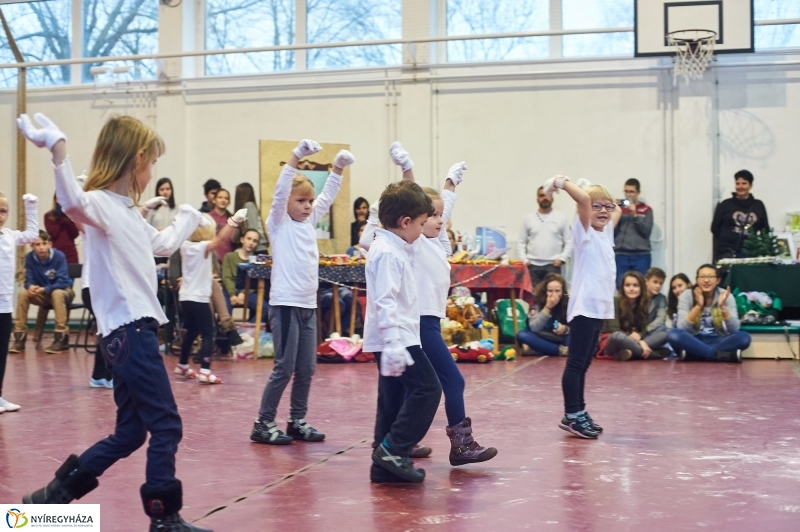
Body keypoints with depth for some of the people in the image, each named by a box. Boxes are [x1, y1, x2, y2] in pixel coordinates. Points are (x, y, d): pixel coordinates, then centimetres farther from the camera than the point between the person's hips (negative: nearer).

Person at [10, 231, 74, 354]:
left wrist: (45, 289, -38)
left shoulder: (59, 256, -21)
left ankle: (62, 338, -35)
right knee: (23, 294, -22)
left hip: (63, 290, -4)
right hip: (43, 294, 4)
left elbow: (62, 282, -23)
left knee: (57, 294, -38)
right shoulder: (30, 258, -10)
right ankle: (19, 338, -16)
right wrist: (30, 286, -31)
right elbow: (29, 279, -6)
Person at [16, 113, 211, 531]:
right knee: (165, 425, -5)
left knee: (130, 433, 13)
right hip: (128, 330, -10)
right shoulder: (99, 204, -11)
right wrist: (57, 147, -46)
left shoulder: (129, 212, 19)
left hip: (136, 328, 10)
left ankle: (55, 494, 22)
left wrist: (187, 219, 50)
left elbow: (163, 245, 37)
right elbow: (72, 203, -36)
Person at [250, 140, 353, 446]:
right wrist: (295, 159, -27)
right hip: (285, 304, -7)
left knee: (306, 369, 10)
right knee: (284, 369, -5)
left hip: (309, 305, 7)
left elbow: (327, 197, 16)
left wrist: (338, 169, 4)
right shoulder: (278, 223, -4)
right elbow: (280, 193, -18)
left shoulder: (309, 221, 14)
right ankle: (263, 424, 4)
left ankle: (297, 421, 20)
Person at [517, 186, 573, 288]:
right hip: (533, 265, 2)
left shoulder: (561, 218, 7)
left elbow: (569, 242, 5)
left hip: (553, 265, -2)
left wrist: (562, 258, -6)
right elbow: (521, 242, 12)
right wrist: (524, 259, -1)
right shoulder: (529, 219, 10)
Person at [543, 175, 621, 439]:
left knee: (583, 364, 12)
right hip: (584, 307, -8)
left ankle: (578, 413, 17)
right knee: (576, 363, -5)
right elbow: (583, 198, -23)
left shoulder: (606, 232, 16)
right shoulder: (584, 231, -6)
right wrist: (561, 183, -14)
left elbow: (617, 209, 32)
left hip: (600, 307, 8)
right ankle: (572, 415, -3)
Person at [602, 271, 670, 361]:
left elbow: (645, 328, -1)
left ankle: (630, 352, -27)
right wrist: (640, 343, -27)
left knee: (664, 332, -12)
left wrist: (639, 335, -25)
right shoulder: (615, 302, -12)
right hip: (612, 343, -6)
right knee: (618, 336, -40)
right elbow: (615, 331, -18)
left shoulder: (643, 303, 4)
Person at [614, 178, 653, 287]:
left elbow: (646, 231, -3)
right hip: (621, 255, 1)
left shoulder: (646, 210, 8)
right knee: (622, 286, -4)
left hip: (641, 256, -1)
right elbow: (612, 232, 5)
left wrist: (635, 215, -11)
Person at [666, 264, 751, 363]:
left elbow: (734, 329, -12)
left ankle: (691, 354, -29)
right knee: (674, 334, -32)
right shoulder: (687, 295, -5)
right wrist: (698, 306, -26)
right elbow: (682, 328, -15)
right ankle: (723, 355, -31)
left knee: (744, 337, -27)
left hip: (717, 342, 1)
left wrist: (722, 307, -26)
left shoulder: (725, 296, -3)